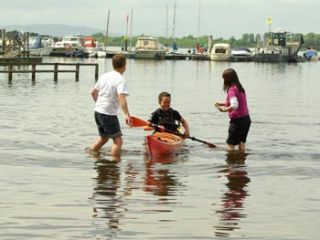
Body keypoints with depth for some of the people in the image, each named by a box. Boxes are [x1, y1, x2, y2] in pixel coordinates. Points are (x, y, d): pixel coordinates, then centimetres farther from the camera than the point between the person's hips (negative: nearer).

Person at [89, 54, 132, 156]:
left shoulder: (104, 76, 9)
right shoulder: (121, 79, -14)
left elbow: (93, 92, 19)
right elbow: (121, 98, -27)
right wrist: (127, 115, -32)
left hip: (97, 112, 8)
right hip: (109, 114, -8)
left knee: (104, 137, 25)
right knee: (118, 140, -3)